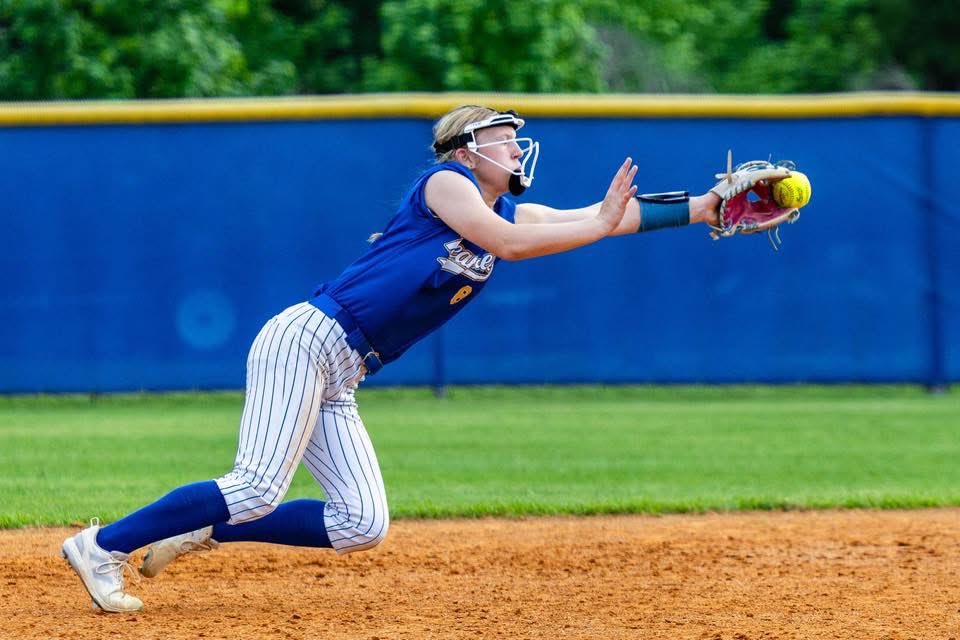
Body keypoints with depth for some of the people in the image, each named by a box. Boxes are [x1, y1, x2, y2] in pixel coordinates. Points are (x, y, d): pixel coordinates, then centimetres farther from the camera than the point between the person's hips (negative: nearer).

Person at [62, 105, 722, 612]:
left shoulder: (515, 212, 19)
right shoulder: (444, 182, -2)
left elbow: (607, 215, 11)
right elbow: (507, 242, -18)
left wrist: (703, 209, 2)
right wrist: (602, 223, -13)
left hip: (340, 381, 9)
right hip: (306, 341, -9)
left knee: (363, 525, -1)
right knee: (257, 489, -21)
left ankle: (198, 530, 6)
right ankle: (105, 546, -12)